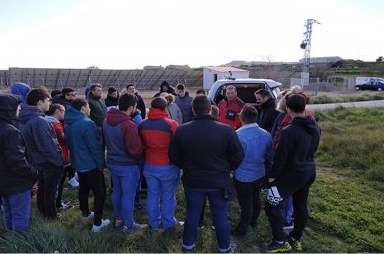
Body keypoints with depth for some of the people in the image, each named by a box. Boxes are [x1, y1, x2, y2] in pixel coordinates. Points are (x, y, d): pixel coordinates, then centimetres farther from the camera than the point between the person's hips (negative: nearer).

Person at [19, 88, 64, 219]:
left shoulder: (26, 119, -1)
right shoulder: (39, 121, -30)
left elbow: (31, 141, 9)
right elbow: (48, 146, -28)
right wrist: (60, 161, -18)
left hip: (38, 160, 9)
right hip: (50, 162, -9)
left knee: (42, 187, 25)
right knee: (50, 190, 9)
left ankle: (42, 210, 44)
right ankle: (51, 215, 26)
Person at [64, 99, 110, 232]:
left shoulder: (69, 124, 5)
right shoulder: (87, 123, -24)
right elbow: (95, 147, -23)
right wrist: (101, 164, -13)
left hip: (78, 163, 9)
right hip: (91, 165, -9)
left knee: (83, 189, 25)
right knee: (100, 193, 1)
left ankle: (85, 212, 42)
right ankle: (97, 224, 4)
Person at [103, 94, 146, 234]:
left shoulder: (106, 121, -1)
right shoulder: (129, 125, -26)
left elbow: (106, 141, 10)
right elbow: (136, 150, -24)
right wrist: (140, 156, -4)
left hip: (112, 162, 8)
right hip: (128, 166, -8)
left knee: (117, 192, 21)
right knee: (128, 196, 7)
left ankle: (119, 219, 37)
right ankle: (128, 225, 22)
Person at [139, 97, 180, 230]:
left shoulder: (142, 124, -4)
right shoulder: (172, 124, -17)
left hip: (149, 166, 4)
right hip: (169, 167, -3)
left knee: (152, 195, 18)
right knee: (168, 196, 13)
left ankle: (154, 223, 32)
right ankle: (168, 223, 29)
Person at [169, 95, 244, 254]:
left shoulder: (181, 131, -13)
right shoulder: (226, 130, -17)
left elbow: (174, 157, -3)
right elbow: (238, 156, -8)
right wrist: (225, 170, 9)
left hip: (192, 181, 1)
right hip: (219, 182, -1)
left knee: (192, 214, 19)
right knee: (221, 216, 16)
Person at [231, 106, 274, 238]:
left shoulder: (238, 136, -28)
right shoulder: (265, 134, -6)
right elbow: (270, 156, 4)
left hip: (243, 177, -6)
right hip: (260, 174, 6)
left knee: (246, 203, 9)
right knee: (255, 198, 25)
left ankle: (242, 229, 27)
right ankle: (254, 221, 47)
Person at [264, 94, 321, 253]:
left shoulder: (289, 131, -26)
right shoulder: (315, 127, 0)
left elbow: (280, 157, -20)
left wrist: (272, 175, -8)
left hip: (291, 174, -8)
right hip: (309, 171, 9)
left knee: (272, 206, 2)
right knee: (301, 206, 19)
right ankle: (296, 240, 35)